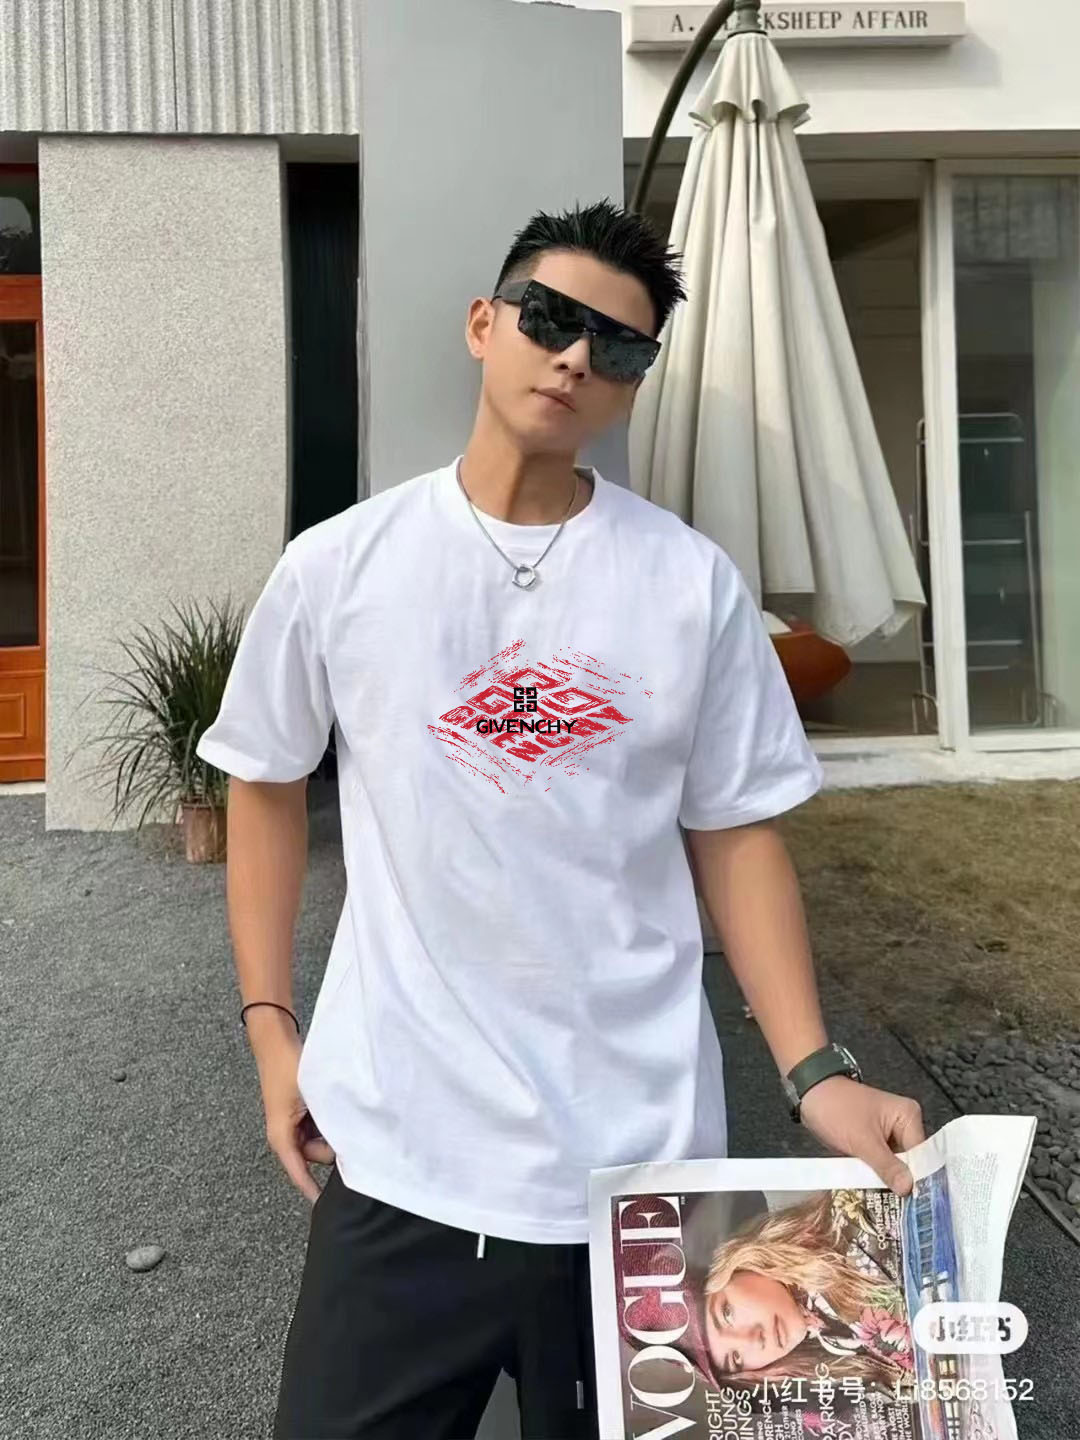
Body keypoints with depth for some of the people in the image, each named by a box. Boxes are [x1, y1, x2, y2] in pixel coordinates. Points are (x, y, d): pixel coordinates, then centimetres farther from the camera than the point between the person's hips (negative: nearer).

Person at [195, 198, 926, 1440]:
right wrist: (269, 1023, 5)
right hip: (400, 1148, 0)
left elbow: (733, 832, 1)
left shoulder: (694, 585, -4)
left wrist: (813, 1070, -7)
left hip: (638, 1151, 1)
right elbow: (266, 787, 8)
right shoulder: (337, 567, -3)